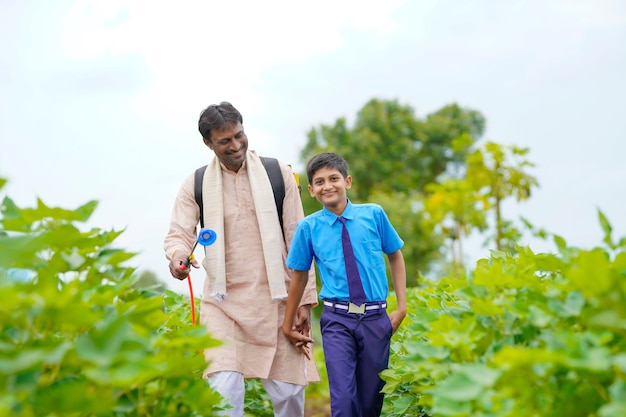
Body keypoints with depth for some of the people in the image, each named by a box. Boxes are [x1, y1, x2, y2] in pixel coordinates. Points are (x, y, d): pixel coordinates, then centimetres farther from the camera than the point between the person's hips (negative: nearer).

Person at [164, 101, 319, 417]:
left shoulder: (278, 173, 2)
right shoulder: (196, 184, 3)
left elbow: (297, 239, 3)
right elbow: (178, 234, 1)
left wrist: (306, 298, 0)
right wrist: (178, 256, -24)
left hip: (276, 300, 0)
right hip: (224, 301, 0)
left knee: (288, 391, 6)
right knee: (225, 391, -12)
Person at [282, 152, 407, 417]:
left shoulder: (374, 214, 1)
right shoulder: (308, 227, 0)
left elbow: (395, 256, 12)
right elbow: (299, 276, 8)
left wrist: (402, 306, 4)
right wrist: (288, 325, 14)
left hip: (375, 318, 1)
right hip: (337, 319, -1)